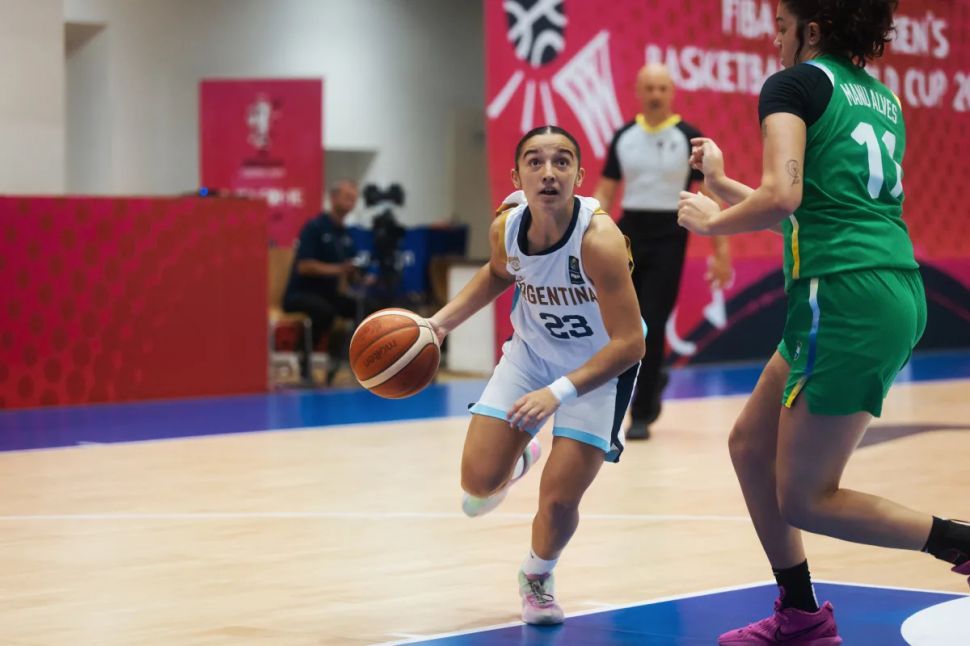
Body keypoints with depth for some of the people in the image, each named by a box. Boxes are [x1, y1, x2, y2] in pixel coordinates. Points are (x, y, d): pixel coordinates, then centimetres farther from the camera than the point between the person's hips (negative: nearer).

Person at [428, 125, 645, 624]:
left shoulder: (598, 239, -35)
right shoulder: (506, 227, -18)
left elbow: (629, 343, -34)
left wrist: (559, 392, -43)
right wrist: (442, 321, -3)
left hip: (600, 363, -4)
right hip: (532, 350, 4)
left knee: (558, 500, -9)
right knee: (479, 484, -4)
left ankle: (538, 577, 26)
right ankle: (519, 459, 35)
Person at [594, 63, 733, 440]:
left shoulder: (689, 138, -4)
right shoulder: (623, 137, 6)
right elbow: (605, 193, 10)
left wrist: (721, 251, -8)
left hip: (668, 237, -3)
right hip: (630, 232, 3)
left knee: (652, 325, -7)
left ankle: (642, 415, 3)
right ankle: (652, 379, 31)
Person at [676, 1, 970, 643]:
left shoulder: (795, 84, -4)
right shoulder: (883, 98, 21)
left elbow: (782, 197, -19)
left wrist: (711, 221, 0)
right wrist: (722, 184, 34)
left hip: (844, 297, -9)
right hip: (897, 293, 9)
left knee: (806, 500, -1)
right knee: (751, 445, 19)